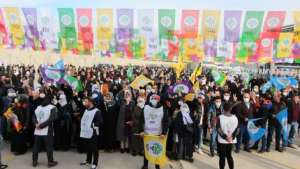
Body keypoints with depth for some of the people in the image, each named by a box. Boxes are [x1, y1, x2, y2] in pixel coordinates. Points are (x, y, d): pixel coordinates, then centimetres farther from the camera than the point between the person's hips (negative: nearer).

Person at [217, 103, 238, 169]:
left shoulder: (220, 117, -13)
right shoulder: (235, 117, -3)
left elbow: (218, 129, -15)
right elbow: (237, 129, -3)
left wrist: (225, 137, -10)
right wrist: (232, 137, -5)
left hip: (222, 140, -4)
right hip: (231, 140, 4)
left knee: (222, 157, 7)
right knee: (229, 155, 19)